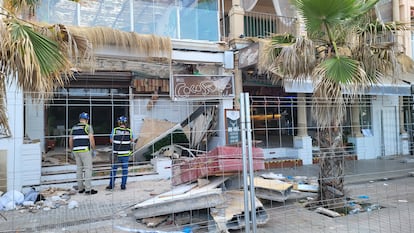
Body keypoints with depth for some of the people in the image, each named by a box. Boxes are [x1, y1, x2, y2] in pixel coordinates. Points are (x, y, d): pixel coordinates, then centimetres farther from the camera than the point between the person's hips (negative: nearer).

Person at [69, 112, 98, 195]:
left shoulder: (74, 128, 14)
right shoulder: (88, 127, -3)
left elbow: (70, 140, 16)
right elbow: (91, 139, -10)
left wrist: (72, 151, 23)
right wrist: (93, 150, -2)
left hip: (76, 150, 6)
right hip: (85, 150, -6)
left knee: (79, 169, 12)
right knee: (88, 168, -4)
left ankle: (80, 188, 18)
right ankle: (88, 189, -7)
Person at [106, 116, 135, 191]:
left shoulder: (115, 130, -8)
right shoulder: (129, 131, -6)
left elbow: (111, 140, 3)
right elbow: (132, 140, 9)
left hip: (116, 154, 0)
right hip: (126, 154, 0)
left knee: (114, 169, 13)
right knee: (125, 169, 10)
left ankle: (111, 185, 20)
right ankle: (123, 185, 14)